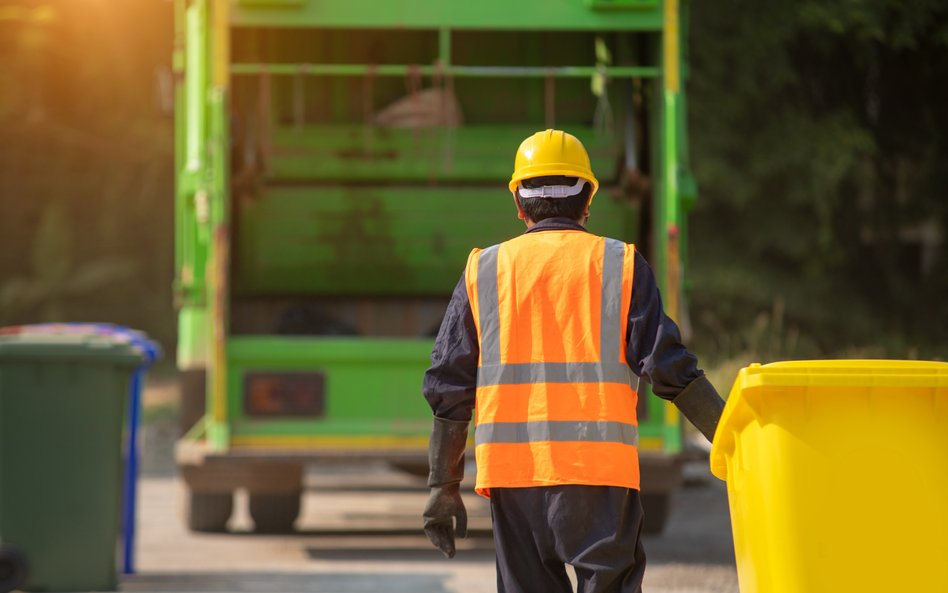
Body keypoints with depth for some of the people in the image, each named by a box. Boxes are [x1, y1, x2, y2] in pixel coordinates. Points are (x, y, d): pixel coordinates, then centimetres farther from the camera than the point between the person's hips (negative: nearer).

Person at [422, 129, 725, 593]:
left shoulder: (484, 271, 10)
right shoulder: (621, 265, 5)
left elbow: (449, 387, 8)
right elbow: (669, 369, -3)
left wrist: (443, 486, 12)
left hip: (512, 469, 2)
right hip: (598, 468, -2)